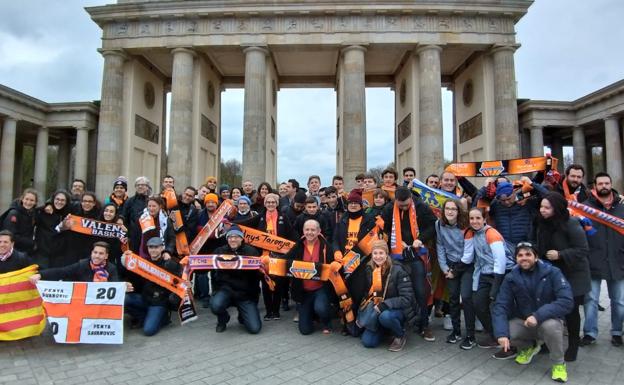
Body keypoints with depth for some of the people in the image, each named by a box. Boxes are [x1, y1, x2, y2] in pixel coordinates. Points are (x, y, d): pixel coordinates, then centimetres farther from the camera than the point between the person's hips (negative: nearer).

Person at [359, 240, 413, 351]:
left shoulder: (397, 270, -17)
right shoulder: (369, 270, -2)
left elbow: (407, 298, -20)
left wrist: (384, 305, -27)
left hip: (398, 310, -4)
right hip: (376, 311, 4)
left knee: (385, 316, -37)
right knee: (367, 341, -13)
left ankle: (401, 335, -5)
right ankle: (384, 329, 18)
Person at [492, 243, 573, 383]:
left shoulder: (552, 272, -15)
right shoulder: (511, 278, -8)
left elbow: (567, 301, -25)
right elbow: (500, 306, -14)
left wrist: (538, 316, -35)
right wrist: (501, 333, -30)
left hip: (549, 320, -3)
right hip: (522, 322, 3)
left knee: (550, 325, -36)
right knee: (506, 333, -25)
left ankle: (559, 363, -5)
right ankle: (529, 346, 13)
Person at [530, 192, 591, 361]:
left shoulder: (571, 224, -21)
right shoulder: (541, 223, -1)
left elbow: (582, 250, -19)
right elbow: (537, 243, 15)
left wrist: (560, 255, -28)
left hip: (572, 275, -5)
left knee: (570, 310, 6)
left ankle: (573, 346, 24)